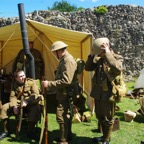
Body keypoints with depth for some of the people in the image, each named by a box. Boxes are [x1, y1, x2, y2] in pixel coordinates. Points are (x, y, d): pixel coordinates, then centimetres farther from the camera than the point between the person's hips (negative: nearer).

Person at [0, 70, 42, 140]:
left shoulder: (31, 82, -9)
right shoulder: (14, 84, 2)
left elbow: (35, 94, -18)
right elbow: (12, 96, -2)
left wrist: (27, 102, -30)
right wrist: (14, 106, -21)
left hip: (30, 103, -3)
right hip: (18, 102, 4)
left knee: (36, 108, -36)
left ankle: (30, 132, -20)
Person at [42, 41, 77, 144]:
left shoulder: (68, 60, -20)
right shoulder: (64, 59, 13)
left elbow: (66, 81, -28)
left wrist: (49, 84, -23)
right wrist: (51, 85, 13)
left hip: (65, 94, -11)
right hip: (64, 94, 11)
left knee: (62, 117, -6)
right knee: (66, 116, 19)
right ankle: (67, 136, 32)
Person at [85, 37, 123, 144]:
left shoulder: (117, 58, -11)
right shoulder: (100, 59, 8)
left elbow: (117, 69, -33)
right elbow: (88, 68, 10)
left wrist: (107, 54, -31)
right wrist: (92, 55, -3)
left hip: (108, 94, -7)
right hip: (98, 93, 7)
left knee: (108, 119, 7)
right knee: (100, 117, 20)